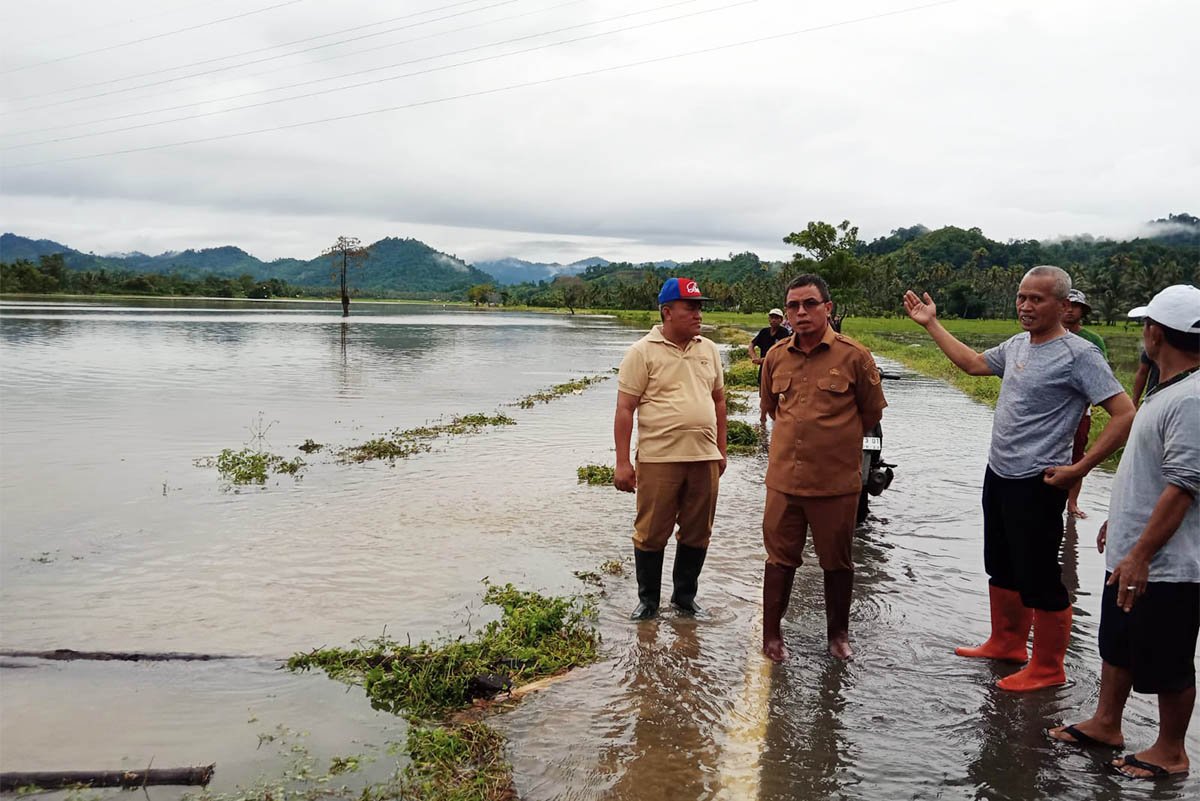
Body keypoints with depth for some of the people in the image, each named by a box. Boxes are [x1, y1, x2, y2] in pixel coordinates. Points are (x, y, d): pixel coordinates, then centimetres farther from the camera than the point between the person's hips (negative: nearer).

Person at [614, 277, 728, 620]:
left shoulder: (709, 350, 11)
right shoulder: (643, 352, -6)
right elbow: (624, 408, -8)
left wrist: (721, 450, 16)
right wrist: (622, 462, -12)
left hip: (705, 459, 5)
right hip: (658, 459, -5)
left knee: (697, 533, 12)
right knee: (651, 533, 5)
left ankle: (685, 596, 29)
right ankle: (648, 600, 22)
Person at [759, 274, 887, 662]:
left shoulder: (854, 356, -8)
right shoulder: (776, 356, 3)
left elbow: (871, 412, 4)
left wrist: (836, 441, 11)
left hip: (836, 481, -2)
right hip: (783, 479, 3)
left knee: (837, 561, 13)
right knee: (780, 559, 11)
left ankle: (838, 633, 31)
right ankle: (772, 634, 25)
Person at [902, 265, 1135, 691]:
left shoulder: (1077, 355, -16)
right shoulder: (1017, 345, 7)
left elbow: (1125, 414, -20)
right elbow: (973, 362, 25)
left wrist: (1079, 469, -20)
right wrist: (931, 324, 24)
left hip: (1037, 484, -8)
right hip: (998, 475, 8)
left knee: (1039, 579, 2)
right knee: (1001, 568, 21)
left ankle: (1048, 669, 19)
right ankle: (1007, 644, 39)